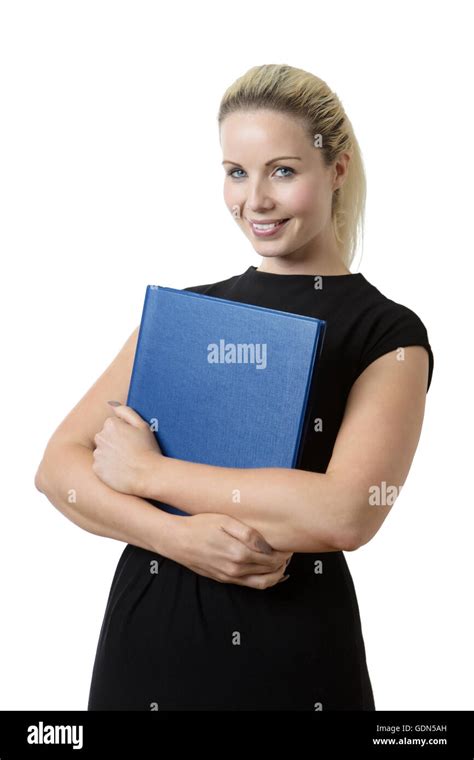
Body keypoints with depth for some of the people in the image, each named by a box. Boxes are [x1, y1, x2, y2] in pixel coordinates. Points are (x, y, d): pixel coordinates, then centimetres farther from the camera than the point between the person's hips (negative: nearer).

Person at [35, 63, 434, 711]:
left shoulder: (389, 334, -6)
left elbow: (346, 514, -21)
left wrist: (148, 470, -14)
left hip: (292, 642, -3)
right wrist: (179, 536, -19)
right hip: (146, 631, 3)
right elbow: (58, 466, -2)